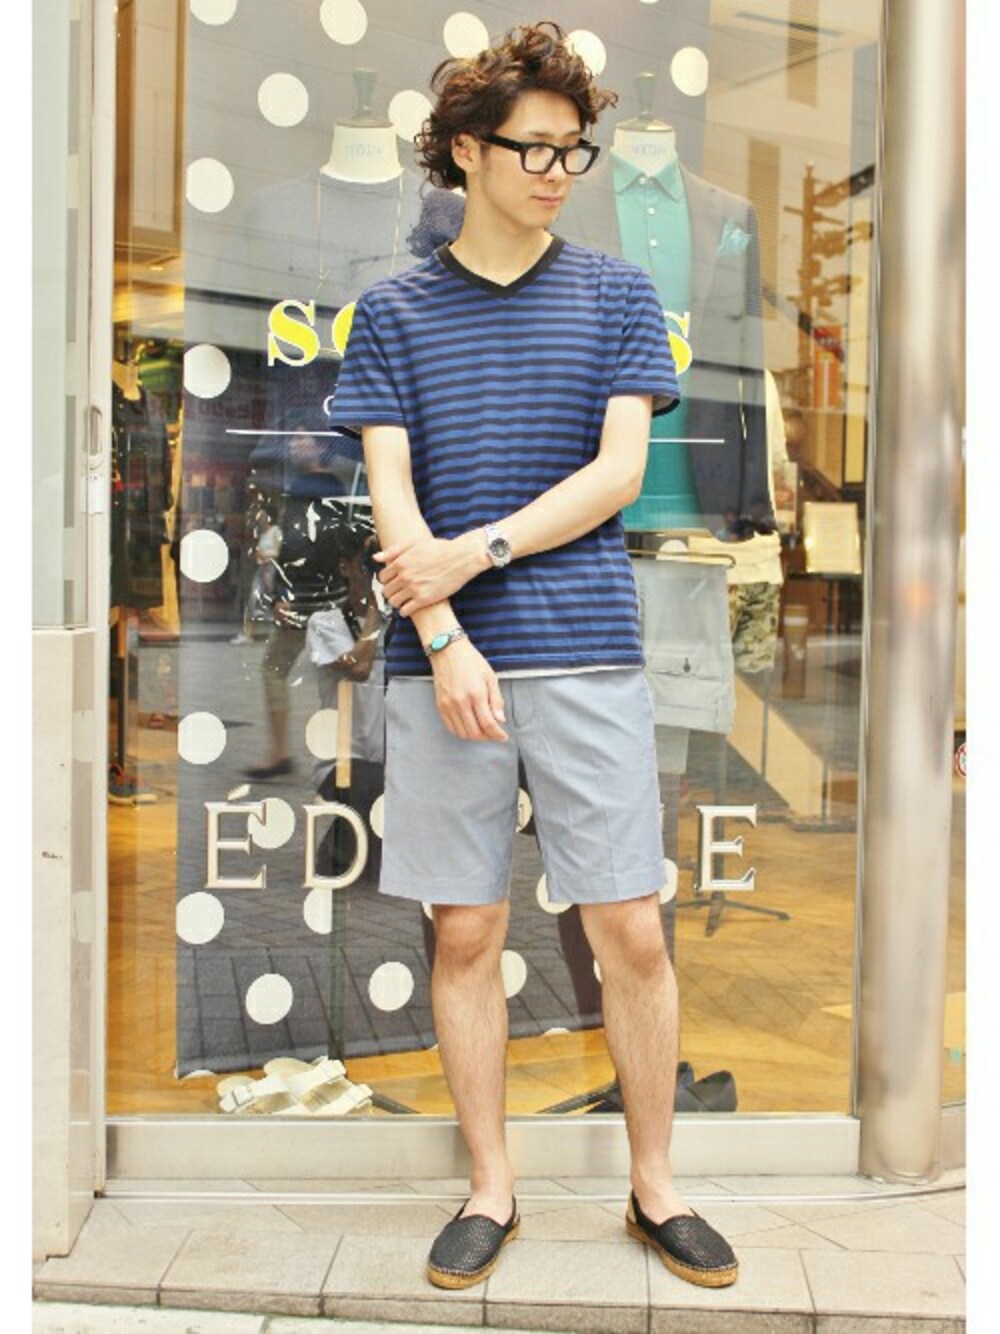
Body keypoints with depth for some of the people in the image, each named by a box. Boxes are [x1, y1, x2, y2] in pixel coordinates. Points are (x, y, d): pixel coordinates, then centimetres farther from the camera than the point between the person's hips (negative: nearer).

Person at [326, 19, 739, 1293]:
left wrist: (475, 551, -9)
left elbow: (619, 472, 0)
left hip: (587, 653, 0)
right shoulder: (394, 311, 9)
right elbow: (391, 500, 0)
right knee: (464, 936, 6)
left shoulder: (615, 292, 10)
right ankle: (491, 1189, 24)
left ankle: (655, 1187, 22)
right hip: (442, 662, 0)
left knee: (633, 932, 2)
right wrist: (445, 642, -13)